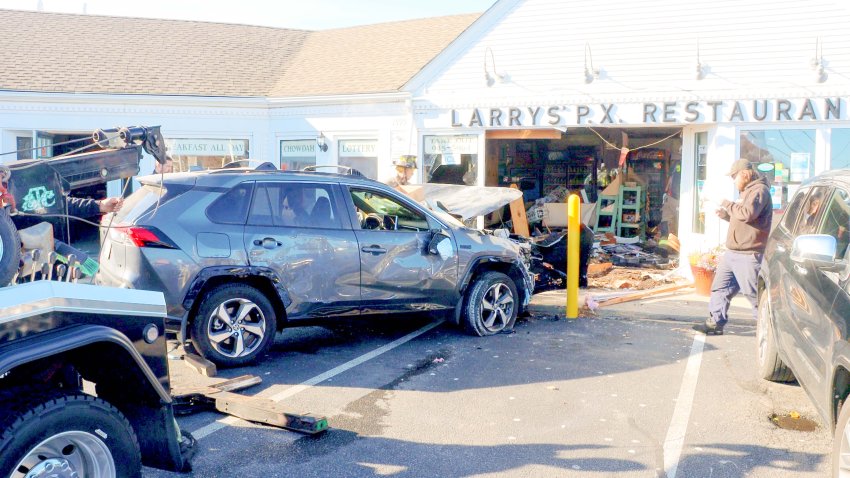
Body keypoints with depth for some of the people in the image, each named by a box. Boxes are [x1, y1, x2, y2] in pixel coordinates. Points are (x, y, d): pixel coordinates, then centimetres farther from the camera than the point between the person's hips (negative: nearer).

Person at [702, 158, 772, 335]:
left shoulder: (759, 190, -11)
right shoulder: (748, 191, 22)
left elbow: (748, 214, -26)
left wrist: (728, 204, -13)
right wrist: (725, 215, 13)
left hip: (748, 255, -10)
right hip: (732, 253, 10)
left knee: (754, 293, -4)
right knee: (720, 287, 10)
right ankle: (715, 323, 15)